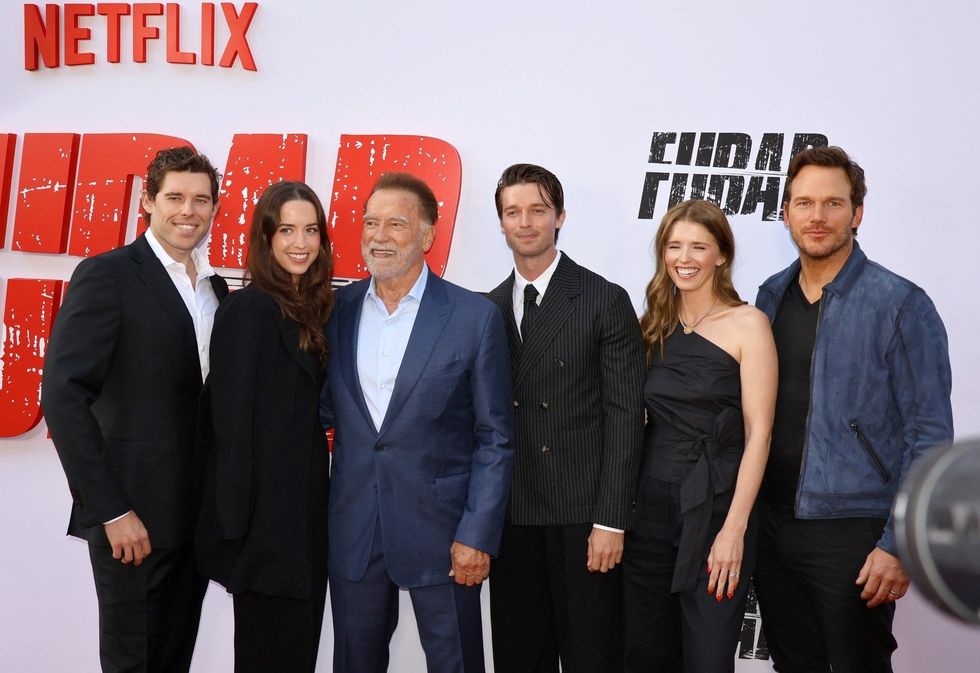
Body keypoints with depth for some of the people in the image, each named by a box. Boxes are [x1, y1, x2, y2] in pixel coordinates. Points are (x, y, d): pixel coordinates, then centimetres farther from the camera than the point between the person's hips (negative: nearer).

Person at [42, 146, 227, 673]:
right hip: (135, 516, -6)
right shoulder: (107, 275, -8)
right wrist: (112, 510, -17)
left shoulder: (216, 289, 12)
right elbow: (63, 396, -15)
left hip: (200, 513, 6)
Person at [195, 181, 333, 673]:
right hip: (266, 514, -8)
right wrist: (238, 524, -17)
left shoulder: (306, 310, 10)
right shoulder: (249, 309, -14)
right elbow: (233, 422, -16)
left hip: (304, 510, 8)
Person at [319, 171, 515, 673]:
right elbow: (325, 411, 12)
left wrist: (477, 536, -10)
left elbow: (495, 438, -5)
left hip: (440, 532, -3)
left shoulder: (475, 317, -6)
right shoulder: (338, 311, 4)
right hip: (353, 532, 3)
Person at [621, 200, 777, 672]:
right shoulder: (655, 325, 9)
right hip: (648, 507, 4)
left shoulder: (746, 324, -5)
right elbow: (637, 418, 12)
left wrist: (734, 529, -16)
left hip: (715, 508, -4)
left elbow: (758, 434, -9)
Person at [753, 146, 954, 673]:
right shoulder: (770, 297, 6)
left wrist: (898, 546, -15)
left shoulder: (901, 306, -10)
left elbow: (930, 436, -11)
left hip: (852, 532, -5)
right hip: (772, 525, 5)